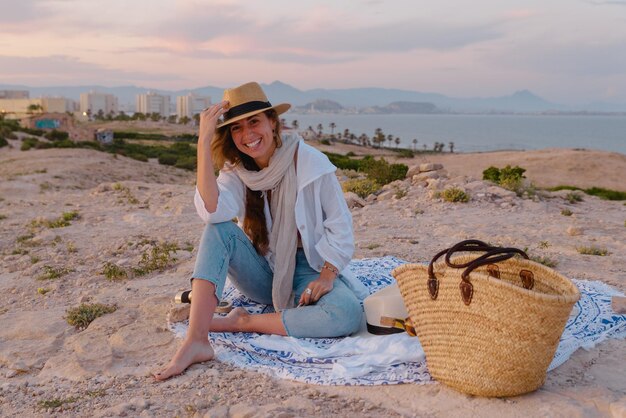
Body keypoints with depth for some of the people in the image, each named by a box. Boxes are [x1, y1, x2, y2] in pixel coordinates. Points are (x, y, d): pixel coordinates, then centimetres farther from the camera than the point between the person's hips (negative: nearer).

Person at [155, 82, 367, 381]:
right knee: (219, 230, -26)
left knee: (347, 314, -34)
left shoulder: (310, 162, -11)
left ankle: (242, 323, -21)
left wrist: (327, 275, -21)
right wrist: (204, 140, -27)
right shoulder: (235, 170, -3)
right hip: (261, 274, 3)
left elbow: (340, 227, -7)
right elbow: (212, 212, -26)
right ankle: (196, 341, -33)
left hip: (306, 272, -2)